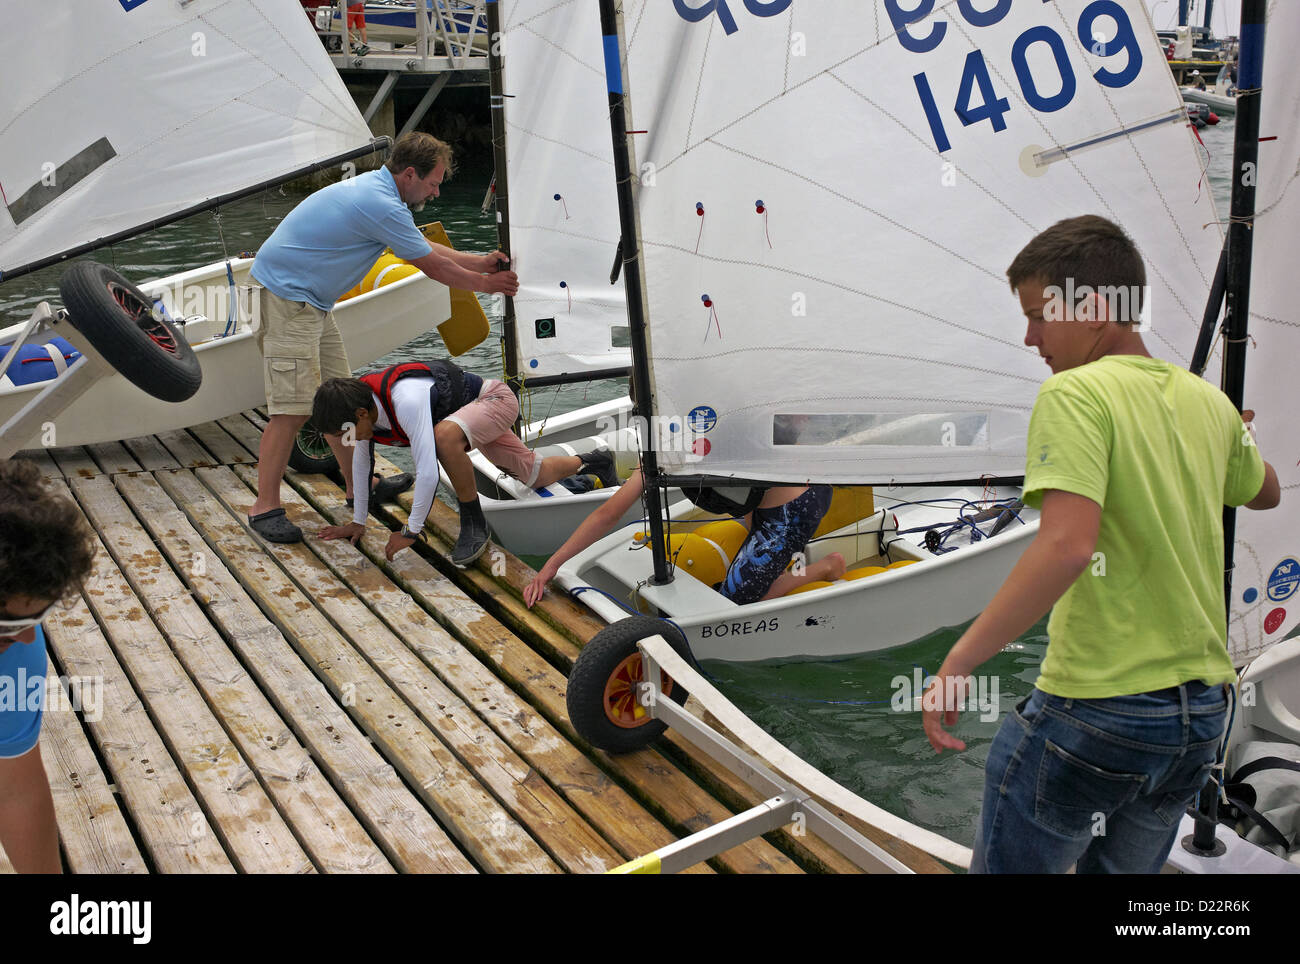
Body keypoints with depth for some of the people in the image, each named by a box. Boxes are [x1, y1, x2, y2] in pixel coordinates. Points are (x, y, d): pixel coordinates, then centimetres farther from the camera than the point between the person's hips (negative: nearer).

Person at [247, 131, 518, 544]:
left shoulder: (376, 189, 12)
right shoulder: (382, 206, -20)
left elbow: (425, 249, 24)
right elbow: (433, 266, -9)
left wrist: (482, 262, 23)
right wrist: (485, 283, 6)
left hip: (312, 301, 11)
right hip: (287, 297, -11)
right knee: (294, 408, -13)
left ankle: (357, 485, 26)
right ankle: (265, 508, -7)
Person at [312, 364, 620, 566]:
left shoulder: (406, 400, -41)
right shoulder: (359, 401, -14)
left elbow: (428, 472, -41)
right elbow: (360, 463, 3)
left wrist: (410, 532, -31)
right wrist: (357, 523, 9)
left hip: (496, 398, -9)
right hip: (478, 410, 9)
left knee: (445, 435, -40)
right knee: (535, 475, 19)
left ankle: (474, 525, -21)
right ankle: (591, 462, 47)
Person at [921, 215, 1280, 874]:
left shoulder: (1075, 393, -14)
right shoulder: (1209, 401, 8)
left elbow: (1067, 545, -29)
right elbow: (1264, 493, 29)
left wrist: (957, 662, -26)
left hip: (1095, 707, -8)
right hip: (1202, 709, 8)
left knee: (1008, 865, 8)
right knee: (1123, 870, 22)